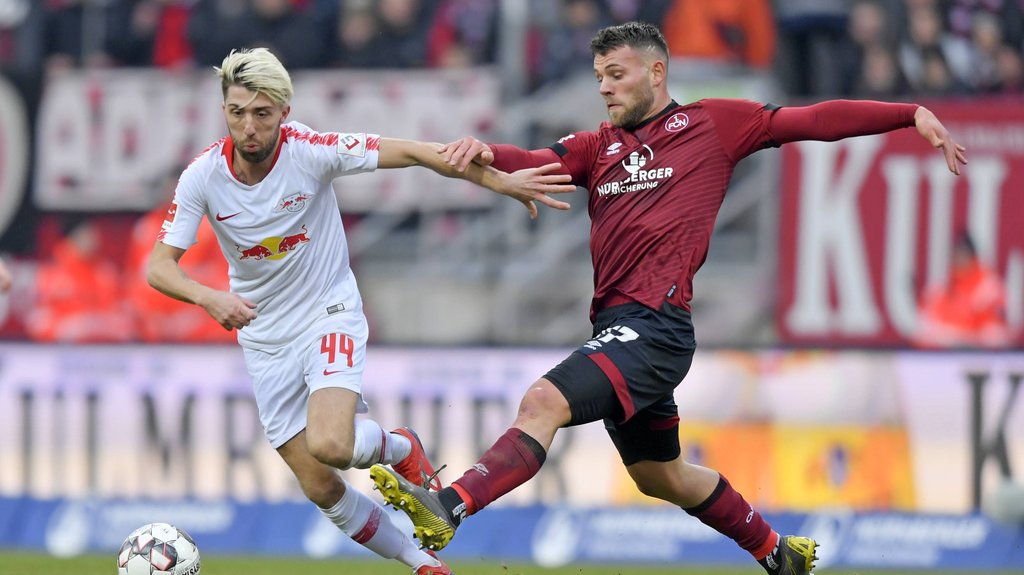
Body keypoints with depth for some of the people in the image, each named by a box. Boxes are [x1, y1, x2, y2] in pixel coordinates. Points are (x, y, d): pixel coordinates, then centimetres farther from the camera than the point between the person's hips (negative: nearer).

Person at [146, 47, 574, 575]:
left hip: (329, 314, -3)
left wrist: (500, 181, -17)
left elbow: (410, 153, -14)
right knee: (319, 487, 1)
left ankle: (400, 449, 7)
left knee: (330, 445, -29)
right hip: (266, 341, 3)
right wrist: (210, 298, -34)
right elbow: (158, 267, -14)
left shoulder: (310, 151, -20)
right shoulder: (203, 176, -14)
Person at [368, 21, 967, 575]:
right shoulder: (598, 146, 18)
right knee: (660, 475, 22)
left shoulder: (714, 123, 5)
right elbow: (536, 164, 2)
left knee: (545, 401, -27)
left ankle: (448, 509, -39)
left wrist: (913, 113, -2)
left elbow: (815, 120, 4)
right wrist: (486, 153, -21)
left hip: (656, 324, -8)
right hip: (617, 327, 8)